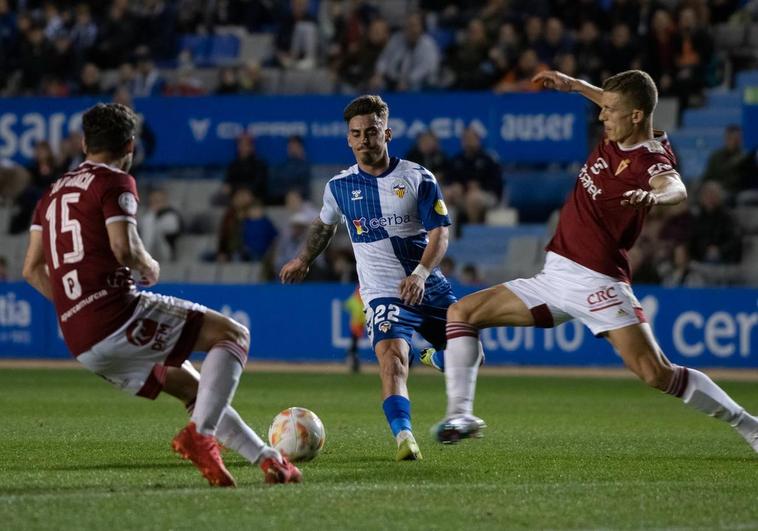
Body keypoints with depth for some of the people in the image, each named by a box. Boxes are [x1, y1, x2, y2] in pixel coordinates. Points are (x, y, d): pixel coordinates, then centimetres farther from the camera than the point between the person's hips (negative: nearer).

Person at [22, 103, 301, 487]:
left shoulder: (53, 193, 20)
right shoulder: (115, 182, -2)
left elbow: (31, 270, 19)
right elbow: (125, 249, -16)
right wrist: (150, 268, 5)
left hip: (81, 345, 8)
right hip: (116, 315, -8)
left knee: (193, 387, 22)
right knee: (233, 335, -2)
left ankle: (267, 457, 18)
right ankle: (199, 434, -19)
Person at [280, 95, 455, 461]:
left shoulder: (418, 178, -3)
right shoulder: (339, 186, 3)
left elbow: (439, 232, -8)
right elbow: (324, 224, 25)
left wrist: (421, 273, -24)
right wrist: (303, 260, 35)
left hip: (429, 287, 2)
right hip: (383, 292, -1)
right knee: (391, 355, -27)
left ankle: (434, 357, 48)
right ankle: (403, 436, -39)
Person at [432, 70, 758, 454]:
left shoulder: (651, 159, -17)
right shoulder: (616, 137, 6)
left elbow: (676, 188, -41)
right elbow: (617, 105, 32)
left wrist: (655, 195, -62)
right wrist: (573, 85, 35)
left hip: (596, 284, -9)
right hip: (554, 277, 9)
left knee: (657, 374, -18)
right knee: (462, 313, 5)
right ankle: (460, 415, -2)